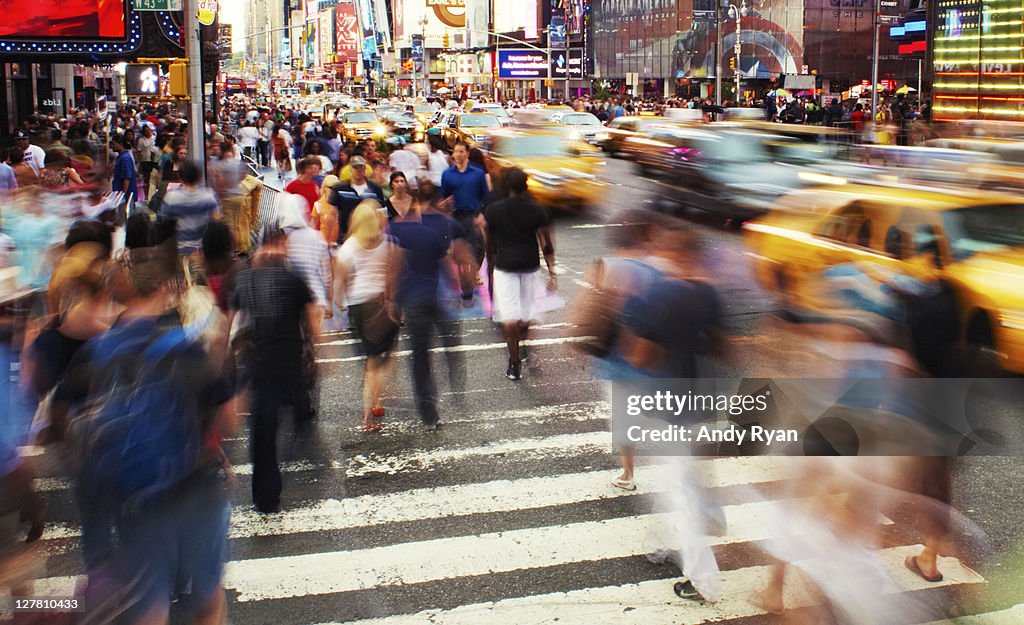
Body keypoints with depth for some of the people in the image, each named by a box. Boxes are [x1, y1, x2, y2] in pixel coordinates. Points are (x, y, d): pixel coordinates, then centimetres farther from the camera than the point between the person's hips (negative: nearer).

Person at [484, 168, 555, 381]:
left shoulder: (493, 210, -6)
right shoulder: (537, 210, -6)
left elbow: (490, 242, 6)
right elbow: (546, 243, -6)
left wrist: (490, 266, 20)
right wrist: (552, 272, -1)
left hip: (504, 265, -1)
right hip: (530, 265, 2)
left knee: (509, 315, -2)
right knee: (526, 311, 17)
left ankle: (515, 363, -3)